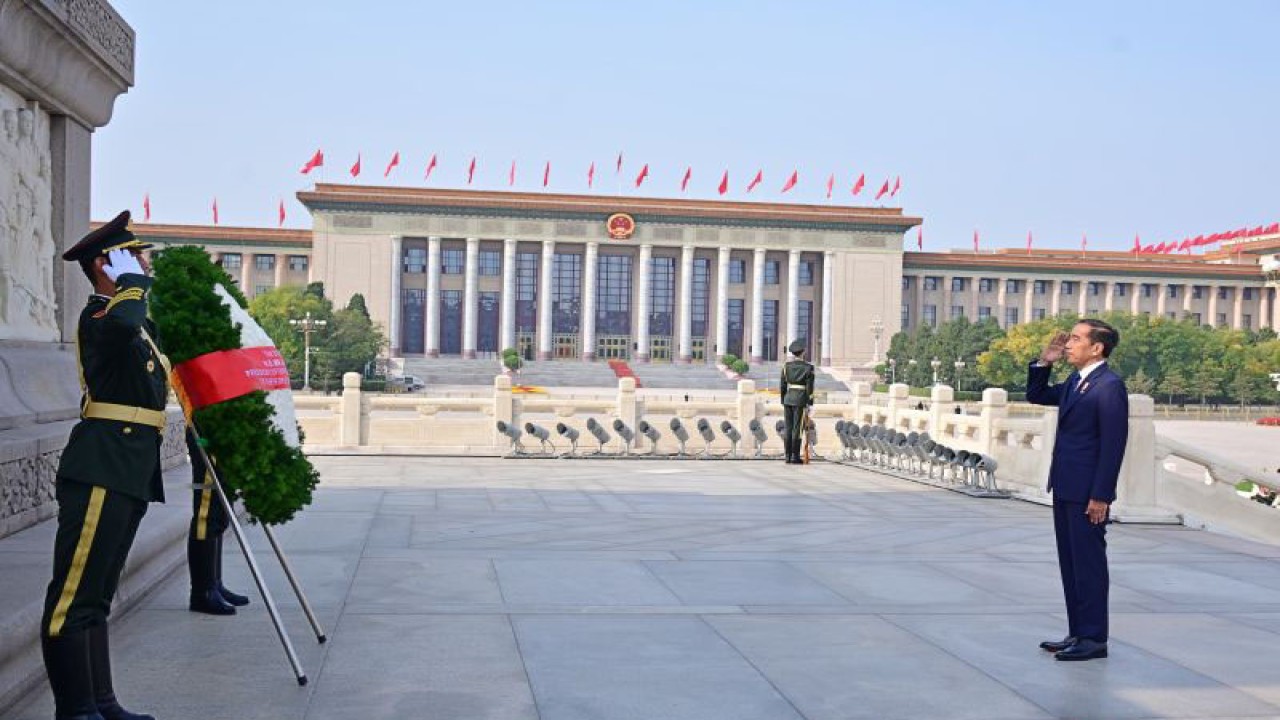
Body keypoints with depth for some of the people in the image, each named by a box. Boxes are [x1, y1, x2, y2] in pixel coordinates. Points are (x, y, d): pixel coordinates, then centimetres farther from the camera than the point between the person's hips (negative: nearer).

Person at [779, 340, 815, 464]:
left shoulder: (786, 366, 4)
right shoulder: (808, 367, -6)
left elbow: (782, 385, 6)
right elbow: (809, 387, -7)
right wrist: (809, 404, -2)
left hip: (788, 399, 4)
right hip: (800, 400, -4)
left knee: (788, 428, 7)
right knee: (797, 428, -2)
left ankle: (788, 456, 8)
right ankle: (795, 457, -3)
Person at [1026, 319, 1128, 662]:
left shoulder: (1109, 386, -15)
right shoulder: (1074, 382, 12)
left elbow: (1114, 443, -18)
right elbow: (1036, 396, 27)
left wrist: (1100, 496, -20)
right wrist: (1044, 363, 9)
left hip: (1088, 493, -9)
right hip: (1066, 489, 9)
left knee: (1089, 564, -1)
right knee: (1070, 563, 14)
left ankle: (1094, 639, 8)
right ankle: (1078, 633, 23)